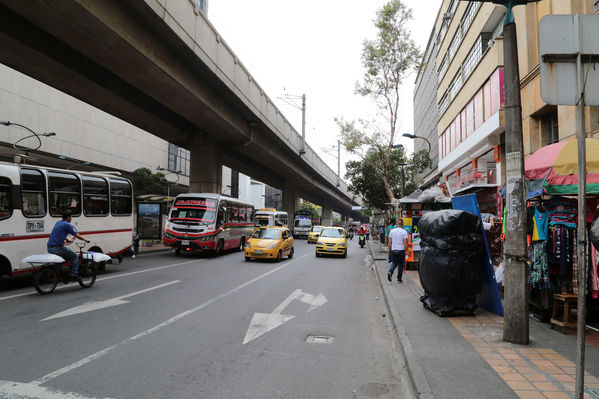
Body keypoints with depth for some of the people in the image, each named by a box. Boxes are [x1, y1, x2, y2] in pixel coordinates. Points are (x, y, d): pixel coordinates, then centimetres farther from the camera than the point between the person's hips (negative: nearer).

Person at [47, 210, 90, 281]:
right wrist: (85, 240, 11)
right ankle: (74, 275, -1)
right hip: (57, 248, -9)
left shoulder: (58, 223, 18)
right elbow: (77, 235, -5)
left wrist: (67, 240, 47)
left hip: (49, 248, 9)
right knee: (75, 256, 3)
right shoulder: (67, 225, -9)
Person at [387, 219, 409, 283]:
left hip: (393, 250, 3)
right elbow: (405, 242, -10)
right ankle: (399, 279, 13)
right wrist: (406, 250, -3)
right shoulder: (404, 232, -7)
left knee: (394, 263, 16)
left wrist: (389, 249, 13)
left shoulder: (392, 231, 1)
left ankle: (390, 272, -10)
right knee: (400, 265, 9)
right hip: (401, 250, -2)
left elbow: (390, 242, 4)